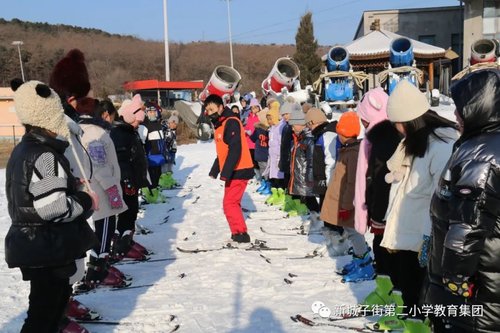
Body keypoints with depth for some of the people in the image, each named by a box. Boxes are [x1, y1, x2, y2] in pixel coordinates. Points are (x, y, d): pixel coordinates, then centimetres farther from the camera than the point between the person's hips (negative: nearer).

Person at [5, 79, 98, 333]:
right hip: (48, 248, -10)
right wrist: (87, 201, -13)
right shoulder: (45, 155, -22)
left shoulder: (23, 150, 10)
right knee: (45, 308, -1)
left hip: (31, 244, 10)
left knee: (55, 297, 25)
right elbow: (53, 207, -29)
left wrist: (70, 185, 10)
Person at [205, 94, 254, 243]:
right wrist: (214, 170, 27)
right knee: (233, 202, 14)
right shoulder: (220, 125, 16)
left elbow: (235, 150, -24)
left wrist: (225, 173, -28)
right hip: (233, 172, 10)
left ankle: (240, 233, -3)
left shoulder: (231, 122, -15)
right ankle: (239, 232, 21)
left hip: (239, 171, -10)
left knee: (229, 203, -8)